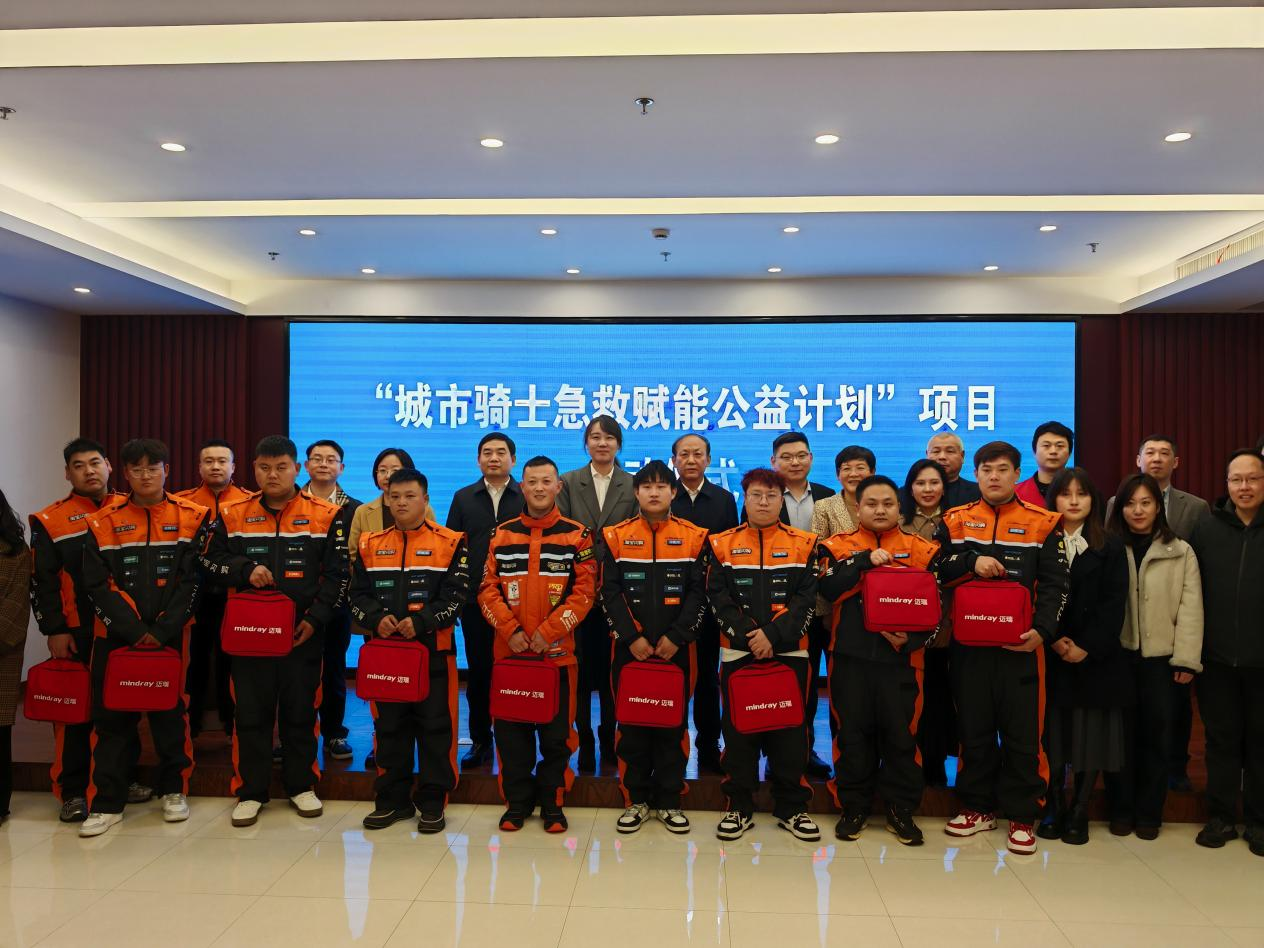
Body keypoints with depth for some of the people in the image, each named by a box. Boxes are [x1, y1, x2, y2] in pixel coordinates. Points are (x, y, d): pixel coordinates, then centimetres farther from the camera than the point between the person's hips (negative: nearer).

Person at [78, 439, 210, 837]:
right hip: (116, 638, 1)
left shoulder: (191, 518, -1)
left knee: (171, 713, 7)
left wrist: (162, 630, -11)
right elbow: (97, 585, -1)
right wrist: (134, 630, -9)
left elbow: (192, 580, -5)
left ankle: (174, 790, 24)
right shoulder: (104, 523, 3)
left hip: (172, 636, -1)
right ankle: (106, 803, 15)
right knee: (111, 717, 5)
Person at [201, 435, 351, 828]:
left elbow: (337, 574, -1)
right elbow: (211, 561, 10)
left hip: (304, 632, -1)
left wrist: (316, 618, -9)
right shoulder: (234, 515, 4)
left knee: (300, 710, 8)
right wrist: (246, 571, -10)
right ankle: (250, 791, 20)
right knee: (251, 711, 7)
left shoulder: (327, 516, -1)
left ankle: (301, 785, 23)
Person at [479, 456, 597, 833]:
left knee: (556, 733, 5)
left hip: (558, 652, -2)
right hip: (509, 651, 2)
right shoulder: (501, 534, 7)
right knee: (510, 730, 8)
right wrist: (510, 630, -10)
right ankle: (517, 801, 24)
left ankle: (552, 802, 22)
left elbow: (584, 592, -6)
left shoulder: (577, 535, 0)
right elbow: (487, 588, 3)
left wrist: (548, 632, -14)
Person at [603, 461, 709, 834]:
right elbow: (610, 592, -2)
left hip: (676, 649, 0)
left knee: (673, 724, 6)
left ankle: (669, 801, 19)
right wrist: (631, 637, -11)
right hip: (629, 649, 1)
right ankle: (636, 799, 19)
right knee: (631, 723, 6)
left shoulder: (694, 537, 2)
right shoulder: (616, 536, 3)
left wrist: (675, 637, -11)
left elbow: (698, 593, -2)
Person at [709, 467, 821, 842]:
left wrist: (773, 635, -14)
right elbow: (718, 599, -1)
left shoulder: (804, 544, 3)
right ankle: (739, 807, 18)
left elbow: (808, 600, -3)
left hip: (789, 652, 0)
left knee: (790, 730, 5)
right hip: (738, 653, 0)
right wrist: (747, 634, -13)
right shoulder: (723, 544, 5)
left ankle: (792, 807, 20)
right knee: (738, 730, 6)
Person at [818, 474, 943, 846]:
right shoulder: (839, 546, 4)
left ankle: (900, 809, 21)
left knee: (901, 733, 5)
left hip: (901, 658, 0)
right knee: (853, 732, 7)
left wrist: (913, 637, -12)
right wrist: (865, 560, -19)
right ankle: (854, 807, 22)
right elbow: (829, 589, -12)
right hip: (851, 657, 0)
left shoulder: (922, 550, 5)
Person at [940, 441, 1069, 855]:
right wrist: (971, 561, -14)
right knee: (974, 727, 11)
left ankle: (1022, 816, 16)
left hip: (1021, 645, -2)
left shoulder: (1042, 523, 3)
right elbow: (933, 570, 3)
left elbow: (1054, 584, 0)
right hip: (969, 642, 2)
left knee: (1023, 731, 3)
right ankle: (978, 807, 25)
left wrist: (1042, 629, -14)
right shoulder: (957, 521, 8)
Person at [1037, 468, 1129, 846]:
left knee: (1091, 735, 2)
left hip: (1096, 657, 0)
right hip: (1049, 657, 0)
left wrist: (1087, 647, -12)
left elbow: (1114, 604, -2)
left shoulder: (1111, 547, 6)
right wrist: (1052, 640, -12)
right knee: (1052, 735, 2)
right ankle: (1053, 808, 15)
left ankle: (1079, 812, 14)